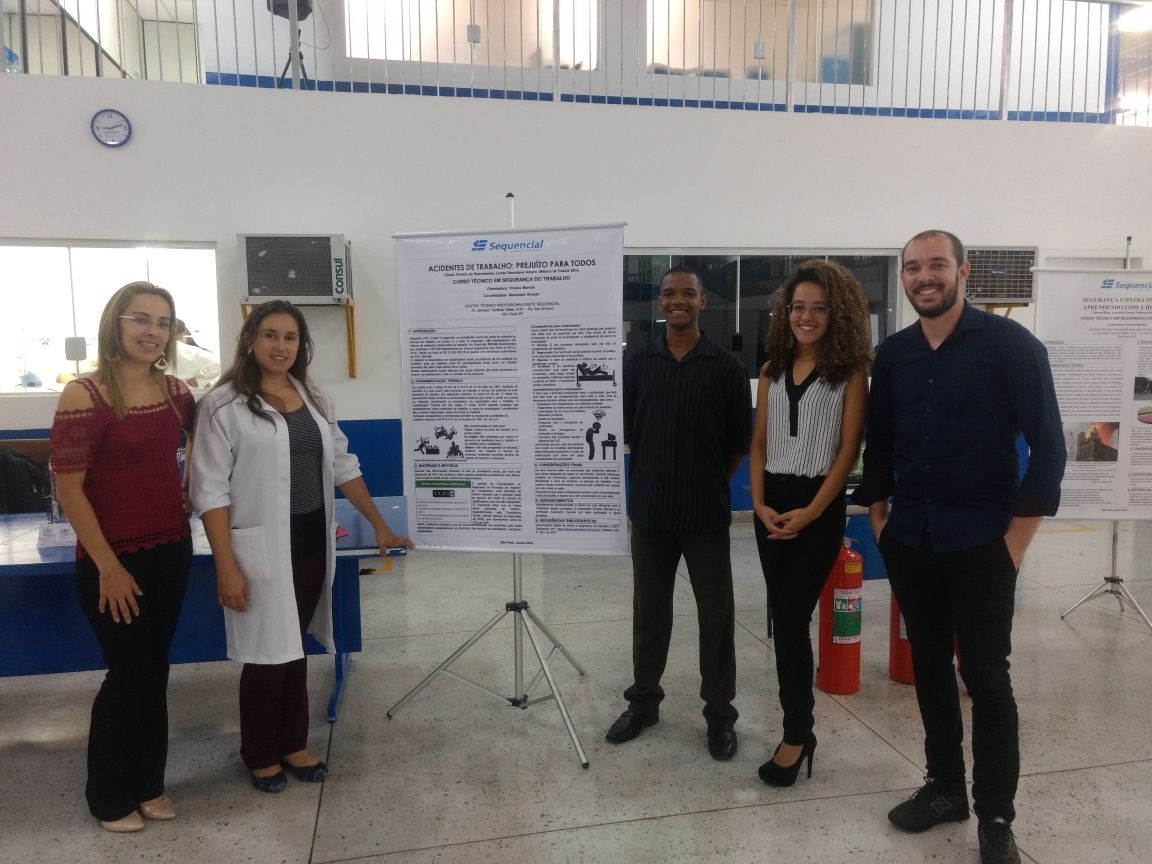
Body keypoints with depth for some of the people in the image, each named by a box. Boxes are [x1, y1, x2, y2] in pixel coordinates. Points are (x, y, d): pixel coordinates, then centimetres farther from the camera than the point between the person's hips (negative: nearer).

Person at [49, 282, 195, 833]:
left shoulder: (176, 393, 0)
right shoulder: (84, 395, -15)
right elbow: (68, 488, -15)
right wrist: (108, 566, -15)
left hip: (171, 551, 5)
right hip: (112, 560, -5)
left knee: (155, 670, 15)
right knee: (129, 672, 4)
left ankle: (148, 784, 32)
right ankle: (109, 797, 26)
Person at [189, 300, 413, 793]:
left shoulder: (314, 400, 9)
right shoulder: (225, 404, -9)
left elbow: (343, 467, 15)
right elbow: (211, 490, -11)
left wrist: (379, 525, 14)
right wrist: (226, 567, -17)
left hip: (312, 541, 5)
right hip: (261, 547, -5)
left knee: (295, 647, 16)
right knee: (267, 652, 4)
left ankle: (293, 744, 31)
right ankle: (261, 754, 26)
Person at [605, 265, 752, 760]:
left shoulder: (727, 368, -2)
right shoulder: (637, 364, 4)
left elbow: (740, 442, 3)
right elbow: (624, 431, 7)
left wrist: (709, 482, 4)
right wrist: (652, 478, 5)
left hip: (707, 513, -2)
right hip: (649, 510, 2)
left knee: (716, 614, 7)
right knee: (648, 611, 14)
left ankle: (720, 714, 22)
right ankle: (643, 701, 30)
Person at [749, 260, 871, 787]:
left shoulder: (850, 371, -3)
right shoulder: (772, 370, 10)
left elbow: (848, 450, -7)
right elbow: (758, 443, 9)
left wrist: (811, 511, -14)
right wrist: (760, 503, -4)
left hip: (819, 505, -4)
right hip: (771, 504, 5)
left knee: (791, 618, -6)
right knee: (783, 618, 9)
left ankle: (796, 735, 9)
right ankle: (799, 726, 23)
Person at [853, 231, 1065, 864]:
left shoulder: (1010, 344, -7)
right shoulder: (892, 354, 6)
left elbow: (1046, 443, -8)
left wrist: (1016, 538, -10)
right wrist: (877, 515, 8)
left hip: (980, 543, -4)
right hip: (909, 542, 4)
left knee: (986, 677, 3)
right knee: (928, 666, 14)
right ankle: (944, 786, 31)